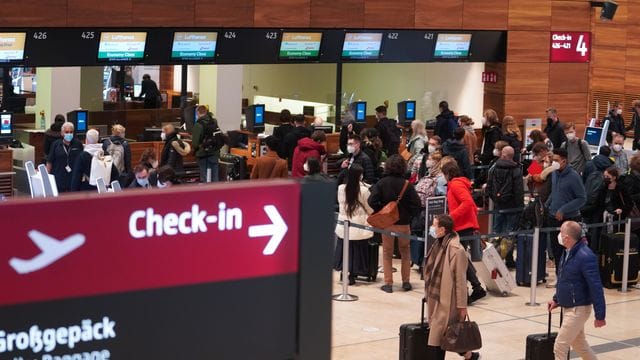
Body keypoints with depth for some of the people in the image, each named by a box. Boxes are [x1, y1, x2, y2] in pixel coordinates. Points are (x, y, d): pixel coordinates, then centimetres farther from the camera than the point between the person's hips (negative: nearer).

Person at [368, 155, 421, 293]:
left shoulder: (381, 183, -9)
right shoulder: (407, 184, -11)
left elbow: (372, 201, -16)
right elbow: (416, 204, -12)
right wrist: (409, 214, 3)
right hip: (403, 223, 0)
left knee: (387, 253, 11)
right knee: (405, 252, 17)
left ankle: (388, 283, 9)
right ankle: (406, 282, 18)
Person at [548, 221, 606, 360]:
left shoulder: (585, 257, -24)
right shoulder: (567, 252, 4)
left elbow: (596, 287, -23)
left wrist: (600, 315, -21)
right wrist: (556, 299, 21)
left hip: (578, 309, -9)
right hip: (568, 307, 9)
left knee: (560, 347, -7)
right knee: (579, 344, 22)